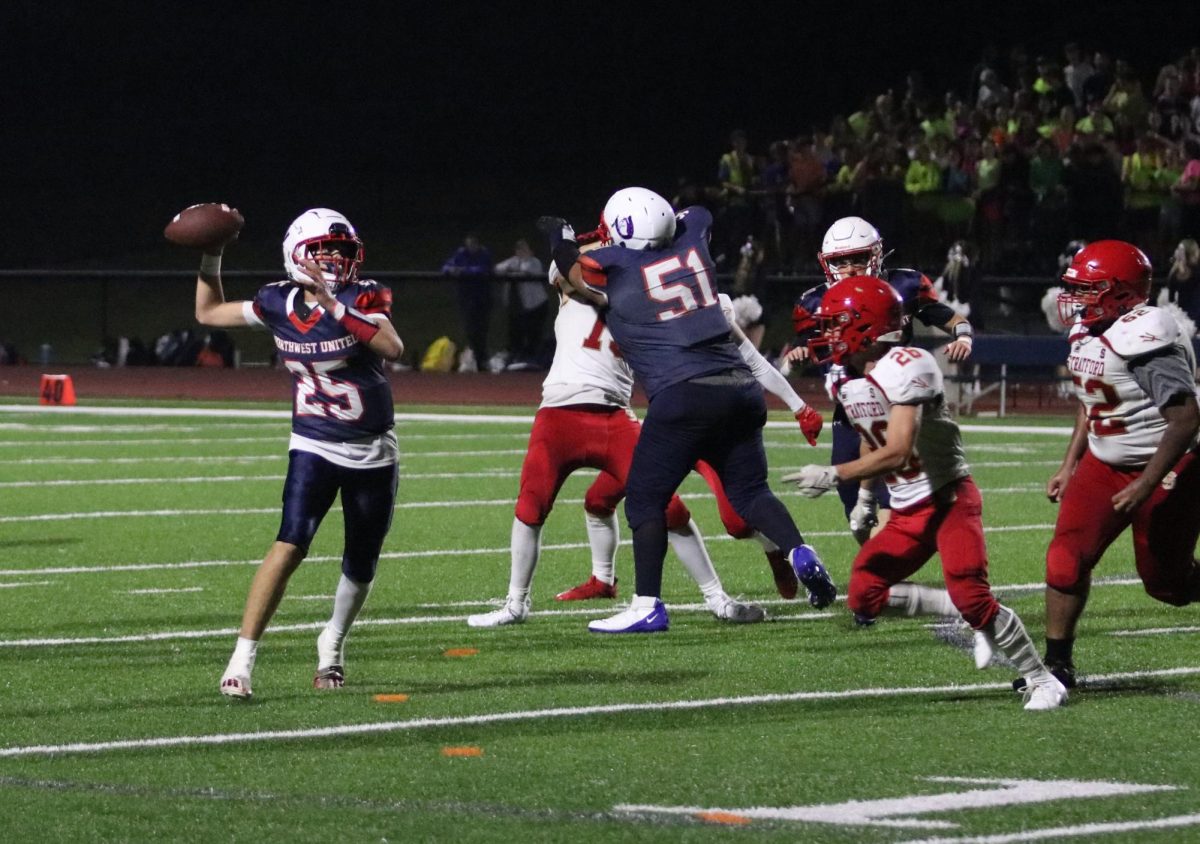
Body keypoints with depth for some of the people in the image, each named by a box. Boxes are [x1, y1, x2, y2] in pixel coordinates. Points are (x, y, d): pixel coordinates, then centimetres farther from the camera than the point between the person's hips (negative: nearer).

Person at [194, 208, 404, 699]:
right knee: (291, 545, -21)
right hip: (314, 449, 0)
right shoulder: (279, 304, -3)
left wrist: (334, 304, -39)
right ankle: (242, 658, -22)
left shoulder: (361, 299, -12)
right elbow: (209, 313, 12)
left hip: (372, 454, 0)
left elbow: (392, 349, -33)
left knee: (361, 565, 11)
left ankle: (333, 643, 40)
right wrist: (209, 259, 2)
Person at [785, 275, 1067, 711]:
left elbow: (897, 453, -28)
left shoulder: (905, 369, -21)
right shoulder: (851, 384, 7)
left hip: (949, 498, -9)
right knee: (864, 599, -2)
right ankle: (976, 617, 7)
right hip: (906, 512, 9)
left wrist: (833, 476, -27)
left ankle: (1042, 681, -6)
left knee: (971, 595, -21)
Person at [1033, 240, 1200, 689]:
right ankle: (1057, 664, 2)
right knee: (1067, 558, -6)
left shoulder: (1144, 339, -26)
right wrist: (1069, 466, 16)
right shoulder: (1087, 335, 3)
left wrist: (1145, 485, -28)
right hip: (1105, 465, 8)